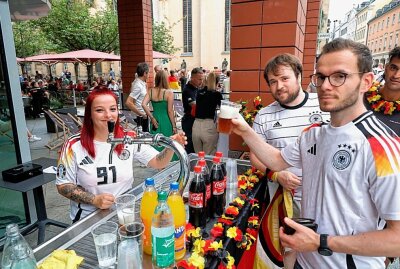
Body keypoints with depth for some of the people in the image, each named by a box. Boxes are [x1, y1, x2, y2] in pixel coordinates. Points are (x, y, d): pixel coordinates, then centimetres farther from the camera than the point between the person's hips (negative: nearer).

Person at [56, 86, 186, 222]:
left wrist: (171, 147, -25)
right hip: (88, 219, -1)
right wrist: (94, 200, -15)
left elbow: (158, 163, -5)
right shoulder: (74, 145, -8)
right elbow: (63, 185, -2)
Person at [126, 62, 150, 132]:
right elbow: (128, 102, -28)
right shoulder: (138, 85, -21)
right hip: (140, 117, -9)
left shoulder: (141, 83, 6)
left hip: (144, 115, 9)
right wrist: (141, 114, -22)